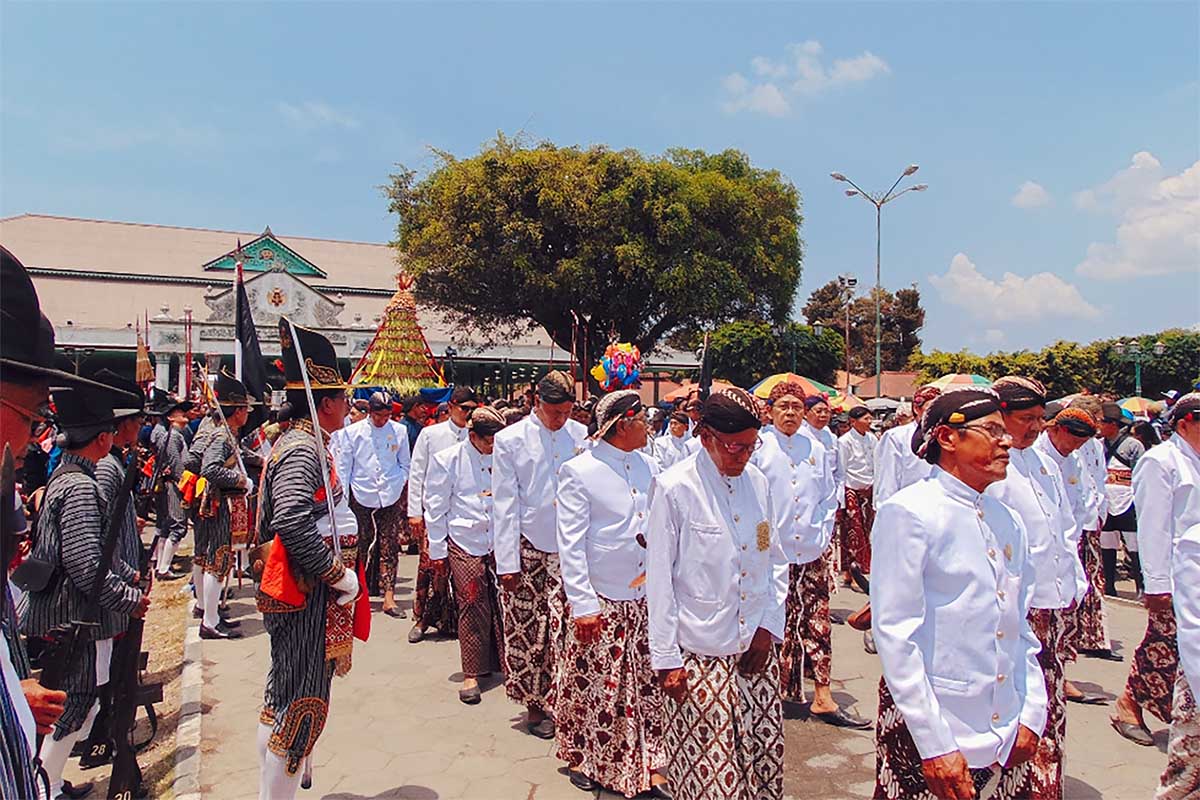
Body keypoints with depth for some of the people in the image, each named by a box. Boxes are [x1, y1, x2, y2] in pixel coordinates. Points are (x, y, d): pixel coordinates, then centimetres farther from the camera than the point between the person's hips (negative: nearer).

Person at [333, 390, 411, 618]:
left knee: (390, 547, 0)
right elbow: (343, 467, 3)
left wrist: (400, 486, 6)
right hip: (360, 495, -1)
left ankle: (388, 597, 4)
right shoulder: (352, 432, -1)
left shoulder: (399, 431, 4)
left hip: (391, 495, 1)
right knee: (360, 546, 4)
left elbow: (405, 464, 15)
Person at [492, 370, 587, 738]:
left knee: (564, 625, -3)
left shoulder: (581, 436, 4)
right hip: (528, 547, -1)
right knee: (526, 630, 6)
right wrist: (507, 562, -5)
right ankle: (534, 705, 23)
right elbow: (505, 505, -2)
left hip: (569, 548, 1)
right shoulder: (510, 440, -2)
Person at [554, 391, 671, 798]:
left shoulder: (648, 466, 6)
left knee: (646, 686, 12)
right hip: (601, 601, -5)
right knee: (594, 686, 9)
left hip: (646, 597, 5)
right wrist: (583, 604, -14)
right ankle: (583, 759, 32)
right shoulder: (578, 471, -10)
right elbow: (570, 544, -11)